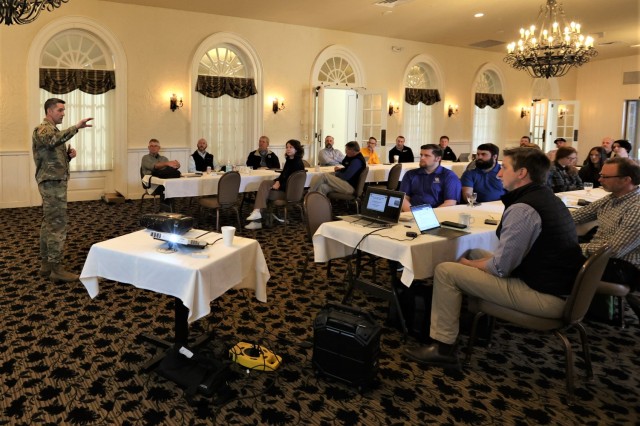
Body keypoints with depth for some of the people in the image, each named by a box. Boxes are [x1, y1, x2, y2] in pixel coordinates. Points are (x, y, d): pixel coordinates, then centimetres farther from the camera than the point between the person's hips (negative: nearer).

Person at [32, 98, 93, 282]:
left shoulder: (53, 130, 21)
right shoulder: (42, 129, -10)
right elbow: (53, 141, -35)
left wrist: (69, 155, 3)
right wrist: (76, 127, -43)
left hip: (54, 182, 10)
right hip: (52, 183, -10)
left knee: (48, 223, 12)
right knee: (57, 225, -9)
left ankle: (46, 264, 19)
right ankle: (56, 268, -5)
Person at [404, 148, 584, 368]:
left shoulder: (522, 209, -21)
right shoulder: (549, 198, 10)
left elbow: (500, 268, -20)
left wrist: (467, 263, -1)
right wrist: (472, 259, 12)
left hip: (544, 297, -10)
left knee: (446, 271, -8)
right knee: (475, 253, 23)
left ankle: (443, 347, 3)